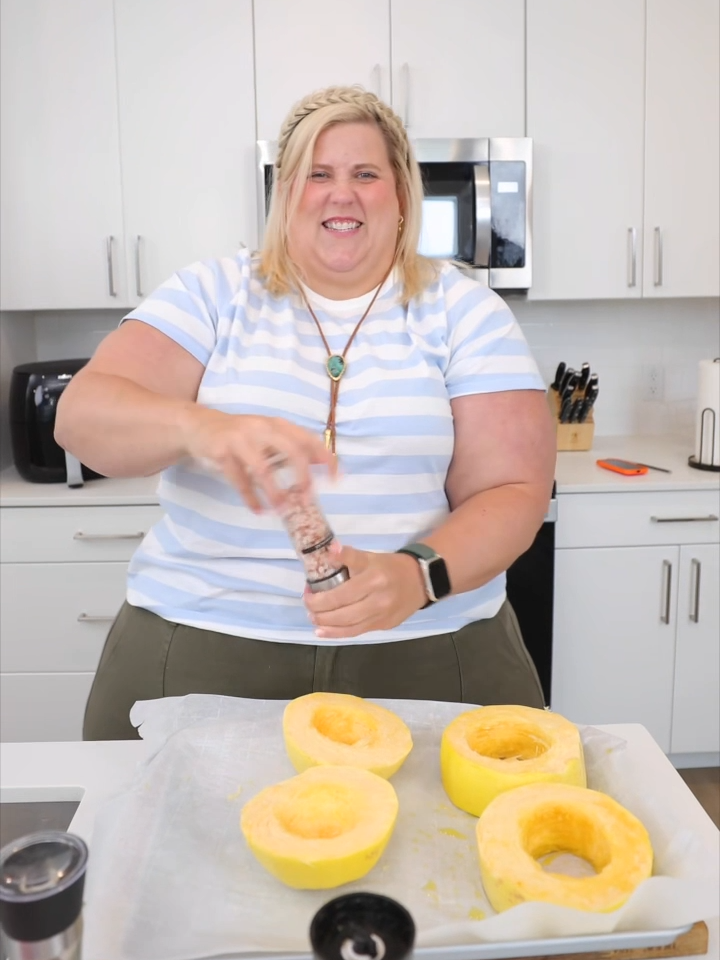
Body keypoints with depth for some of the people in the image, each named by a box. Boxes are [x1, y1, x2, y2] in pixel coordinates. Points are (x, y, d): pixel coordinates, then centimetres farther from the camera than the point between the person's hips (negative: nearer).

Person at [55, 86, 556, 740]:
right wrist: (197, 425, -31)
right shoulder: (214, 294, 4)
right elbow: (81, 416, -9)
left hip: (426, 659, 1)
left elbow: (514, 492, -4)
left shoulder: (464, 311, 3)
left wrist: (420, 574, -24)